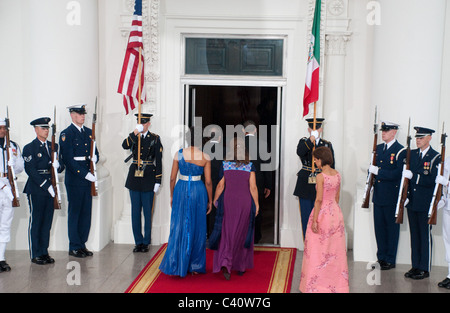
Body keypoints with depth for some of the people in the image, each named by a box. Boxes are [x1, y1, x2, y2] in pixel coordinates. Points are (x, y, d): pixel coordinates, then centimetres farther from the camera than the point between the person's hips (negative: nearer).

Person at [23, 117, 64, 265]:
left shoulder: (54, 146, 14)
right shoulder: (29, 148, -4)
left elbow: (61, 168, 13)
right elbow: (31, 171, -12)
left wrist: (58, 166, -12)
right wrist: (46, 185, -17)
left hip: (50, 189, 5)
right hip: (36, 190, -5)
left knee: (47, 221, 9)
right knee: (35, 222, 0)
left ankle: (44, 252, 18)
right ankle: (35, 254, 8)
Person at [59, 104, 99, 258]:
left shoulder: (89, 132, 14)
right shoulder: (66, 134, -7)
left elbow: (95, 151, 21)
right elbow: (68, 159, -14)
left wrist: (95, 157, -4)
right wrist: (85, 174, -18)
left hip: (88, 178, 6)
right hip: (74, 178, -6)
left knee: (86, 212, 9)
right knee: (74, 212, 1)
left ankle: (82, 244, 19)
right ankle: (74, 247, 9)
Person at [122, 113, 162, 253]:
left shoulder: (155, 139, 1)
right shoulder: (133, 137, 8)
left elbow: (158, 161, -2)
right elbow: (125, 146, -14)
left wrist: (157, 181, -6)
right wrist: (135, 132, -23)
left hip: (148, 178, -3)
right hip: (134, 178, 3)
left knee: (147, 212, 2)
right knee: (135, 211, 6)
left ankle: (146, 242, 12)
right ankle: (138, 242, 14)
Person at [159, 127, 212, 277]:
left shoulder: (179, 153, -5)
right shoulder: (205, 157, -5)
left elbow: (172, 178, -1)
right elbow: (208, 182, -3)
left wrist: (171, 196, 11)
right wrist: (210, 201, 7)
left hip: (181, 191, 0)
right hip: (198, 192, 0)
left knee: (179, 227, 8)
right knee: (197, 228, 11)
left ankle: (176, 265, 8)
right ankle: (195, 266, 18)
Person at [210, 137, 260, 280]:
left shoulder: (225, 164, -5)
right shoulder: (250, 165, -5)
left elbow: (221, 185, -5)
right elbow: (253, 187, -9)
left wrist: (215, 199, 9)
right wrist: (256, 204, 0)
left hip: (228, 200, 0)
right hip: (245, 202, 0)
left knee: (227, 233, 5)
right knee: (242, 233, 14)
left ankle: (225, 264, -14)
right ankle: (241, 266, 22)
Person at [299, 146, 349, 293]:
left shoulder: (321, 176, -17)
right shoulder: (337, 174, 3)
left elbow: (319, 200, -19)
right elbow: (337, 197, 11)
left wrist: (314, 220, -15)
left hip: (323, 213, -7)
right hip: (336, 213, 7)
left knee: (318, 249, 4)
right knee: (335, 249, 14)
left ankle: (316, 285, 11)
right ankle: (337, 283, 23)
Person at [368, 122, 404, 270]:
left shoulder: (400, 151, -10)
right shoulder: (378, 148, 12)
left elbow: (397, 174, -19)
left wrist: (378, 171, -19)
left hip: (392, 196, -7)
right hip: (378, 195, 7)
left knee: (392, 227, 3)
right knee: (379, 226, 11)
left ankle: (390, 260, 11)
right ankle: (381, 257, 22)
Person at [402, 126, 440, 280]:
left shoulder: (436, 157, -7)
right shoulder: (411, 154, 11)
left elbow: (432, 181, -16)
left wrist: (413, 176, -20)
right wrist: (405, 193, 2)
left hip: (425, 204, -5)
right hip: (412, 201, 6)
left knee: (425, 235, 1)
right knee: (414, 234, 11)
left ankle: (424, 268, 7)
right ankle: (415, 266, 19)